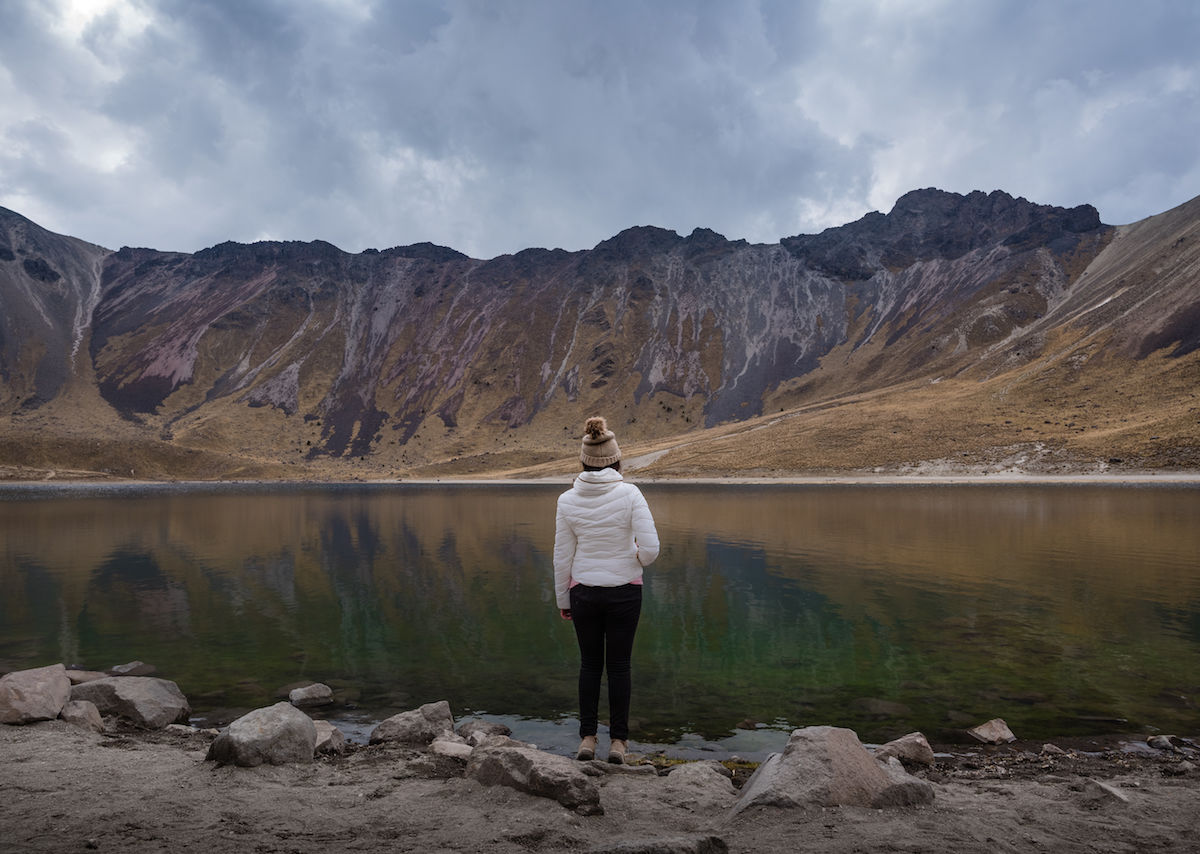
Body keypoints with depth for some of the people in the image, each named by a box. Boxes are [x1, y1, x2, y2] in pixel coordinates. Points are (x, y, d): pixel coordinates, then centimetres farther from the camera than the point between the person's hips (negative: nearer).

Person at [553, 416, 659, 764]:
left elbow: (562, 557, -2)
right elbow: (650, 548, -17)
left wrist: (563, 600, 10)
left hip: (583, 592, 1)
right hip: (624, 592, -1)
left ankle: (587, 738, 21)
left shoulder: (567, 500, -8)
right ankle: (618, 741, 19)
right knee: (619, 665, 13)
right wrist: (638, 559, 7)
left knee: (589, 664, 17)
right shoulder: (629, 494, -13)